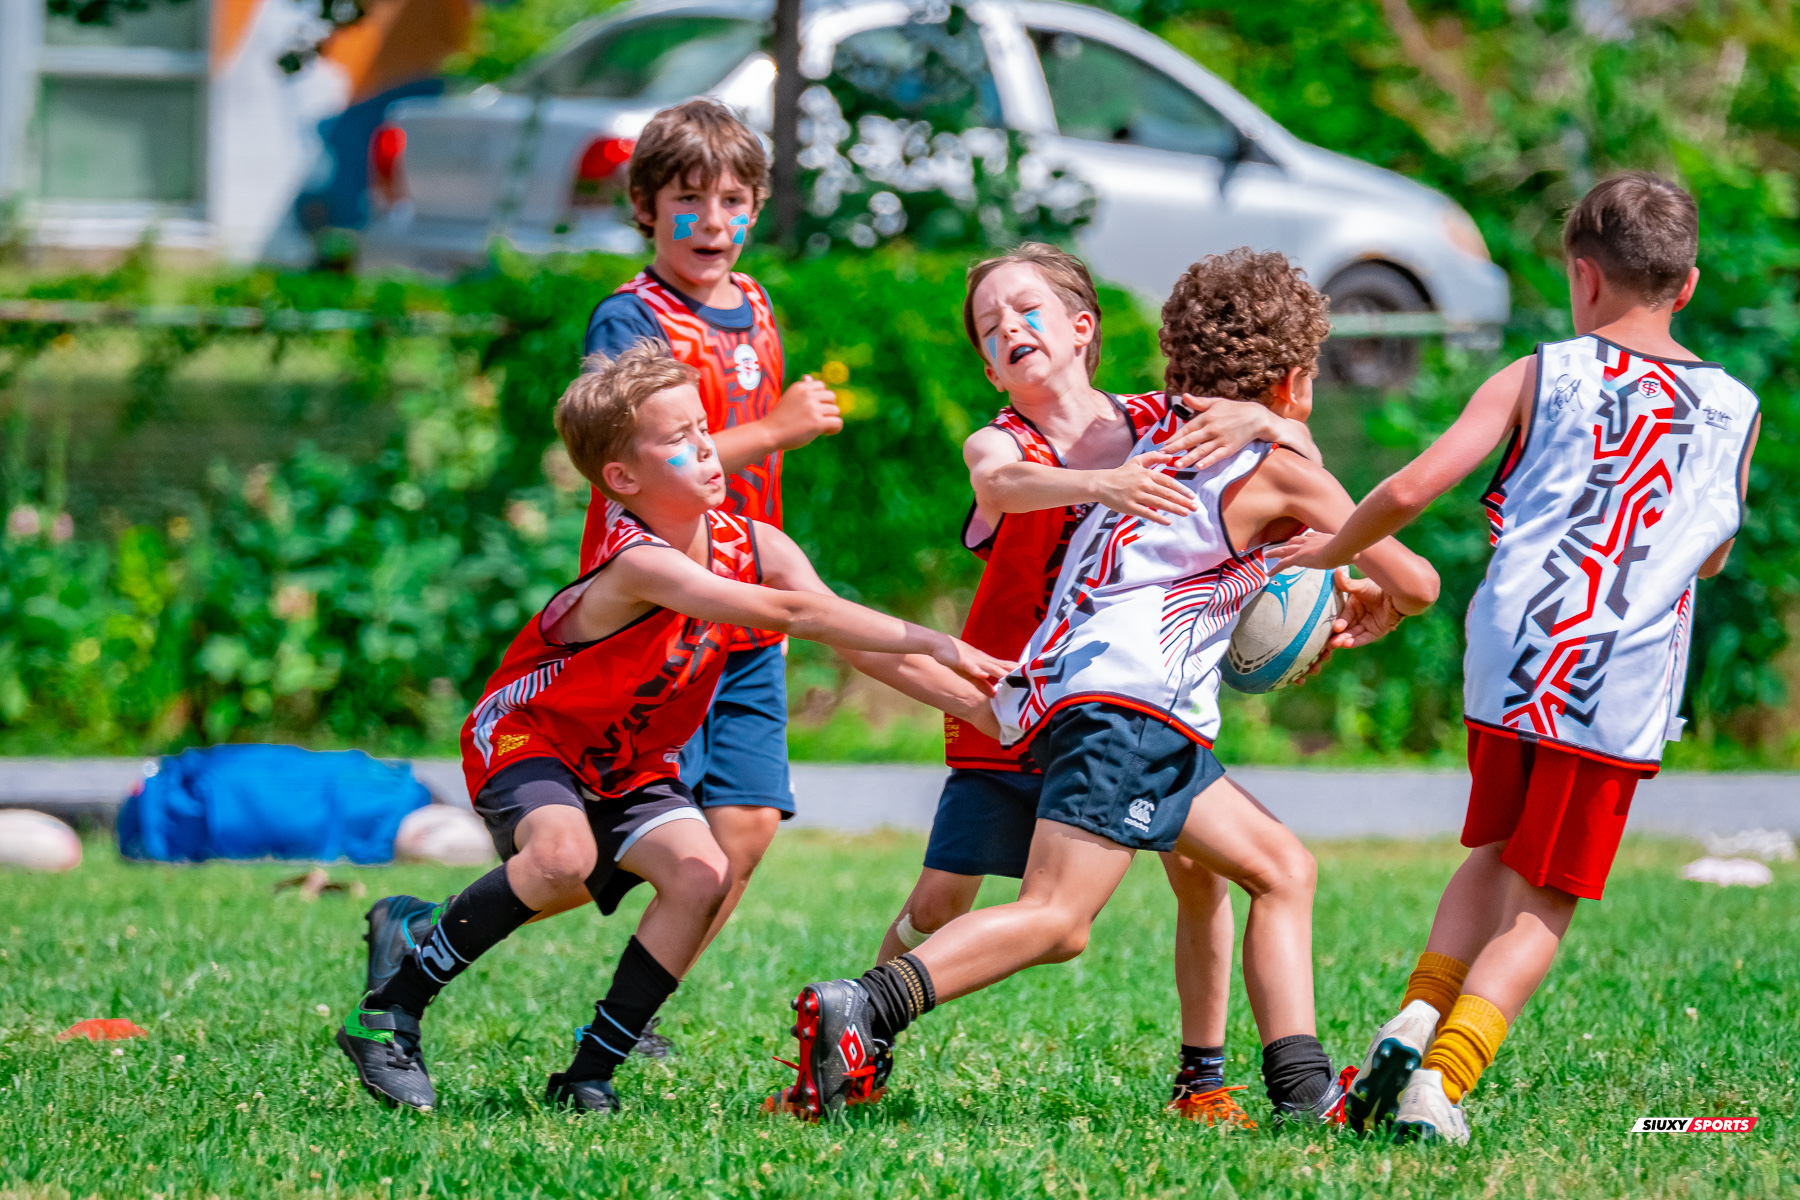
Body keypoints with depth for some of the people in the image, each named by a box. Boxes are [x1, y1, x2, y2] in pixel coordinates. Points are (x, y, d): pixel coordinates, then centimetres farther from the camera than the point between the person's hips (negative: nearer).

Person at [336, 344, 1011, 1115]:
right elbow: (792, 613, -43)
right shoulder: (640, 563, -33)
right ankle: (388, 1013, -20)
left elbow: (861, 641, -9)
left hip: (633, 770, 7)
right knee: (564, 856, -35)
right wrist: (935, 643, -46)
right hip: (526, 737, -7)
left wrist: (988, 708, -17)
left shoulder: (753, 548, -10)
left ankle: (590, 1074, -9)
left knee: (702, 875, -18)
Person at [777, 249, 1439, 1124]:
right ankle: (857, 1013, -35)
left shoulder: (1162, 432, 24)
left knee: (1282, 866, 16)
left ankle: (1302, 1088, 7)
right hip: (1127, 697, -9)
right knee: (1053, 914, -21)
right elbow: (1415, 583, 10)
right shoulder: (1284, 471, 6)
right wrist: (1372, 610, 29)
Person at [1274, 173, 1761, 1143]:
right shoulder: (1734, 411, 10)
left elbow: (1411, 489, -2)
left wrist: (1330, 550, 14)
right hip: (1623, 694, -1)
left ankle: (1417, 1018, 5)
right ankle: (1442, 1080, -9)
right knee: (1541, 907, 8)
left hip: (1509, 665, 1)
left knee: (1496, 858, 25)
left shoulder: (1539, 379, 5)